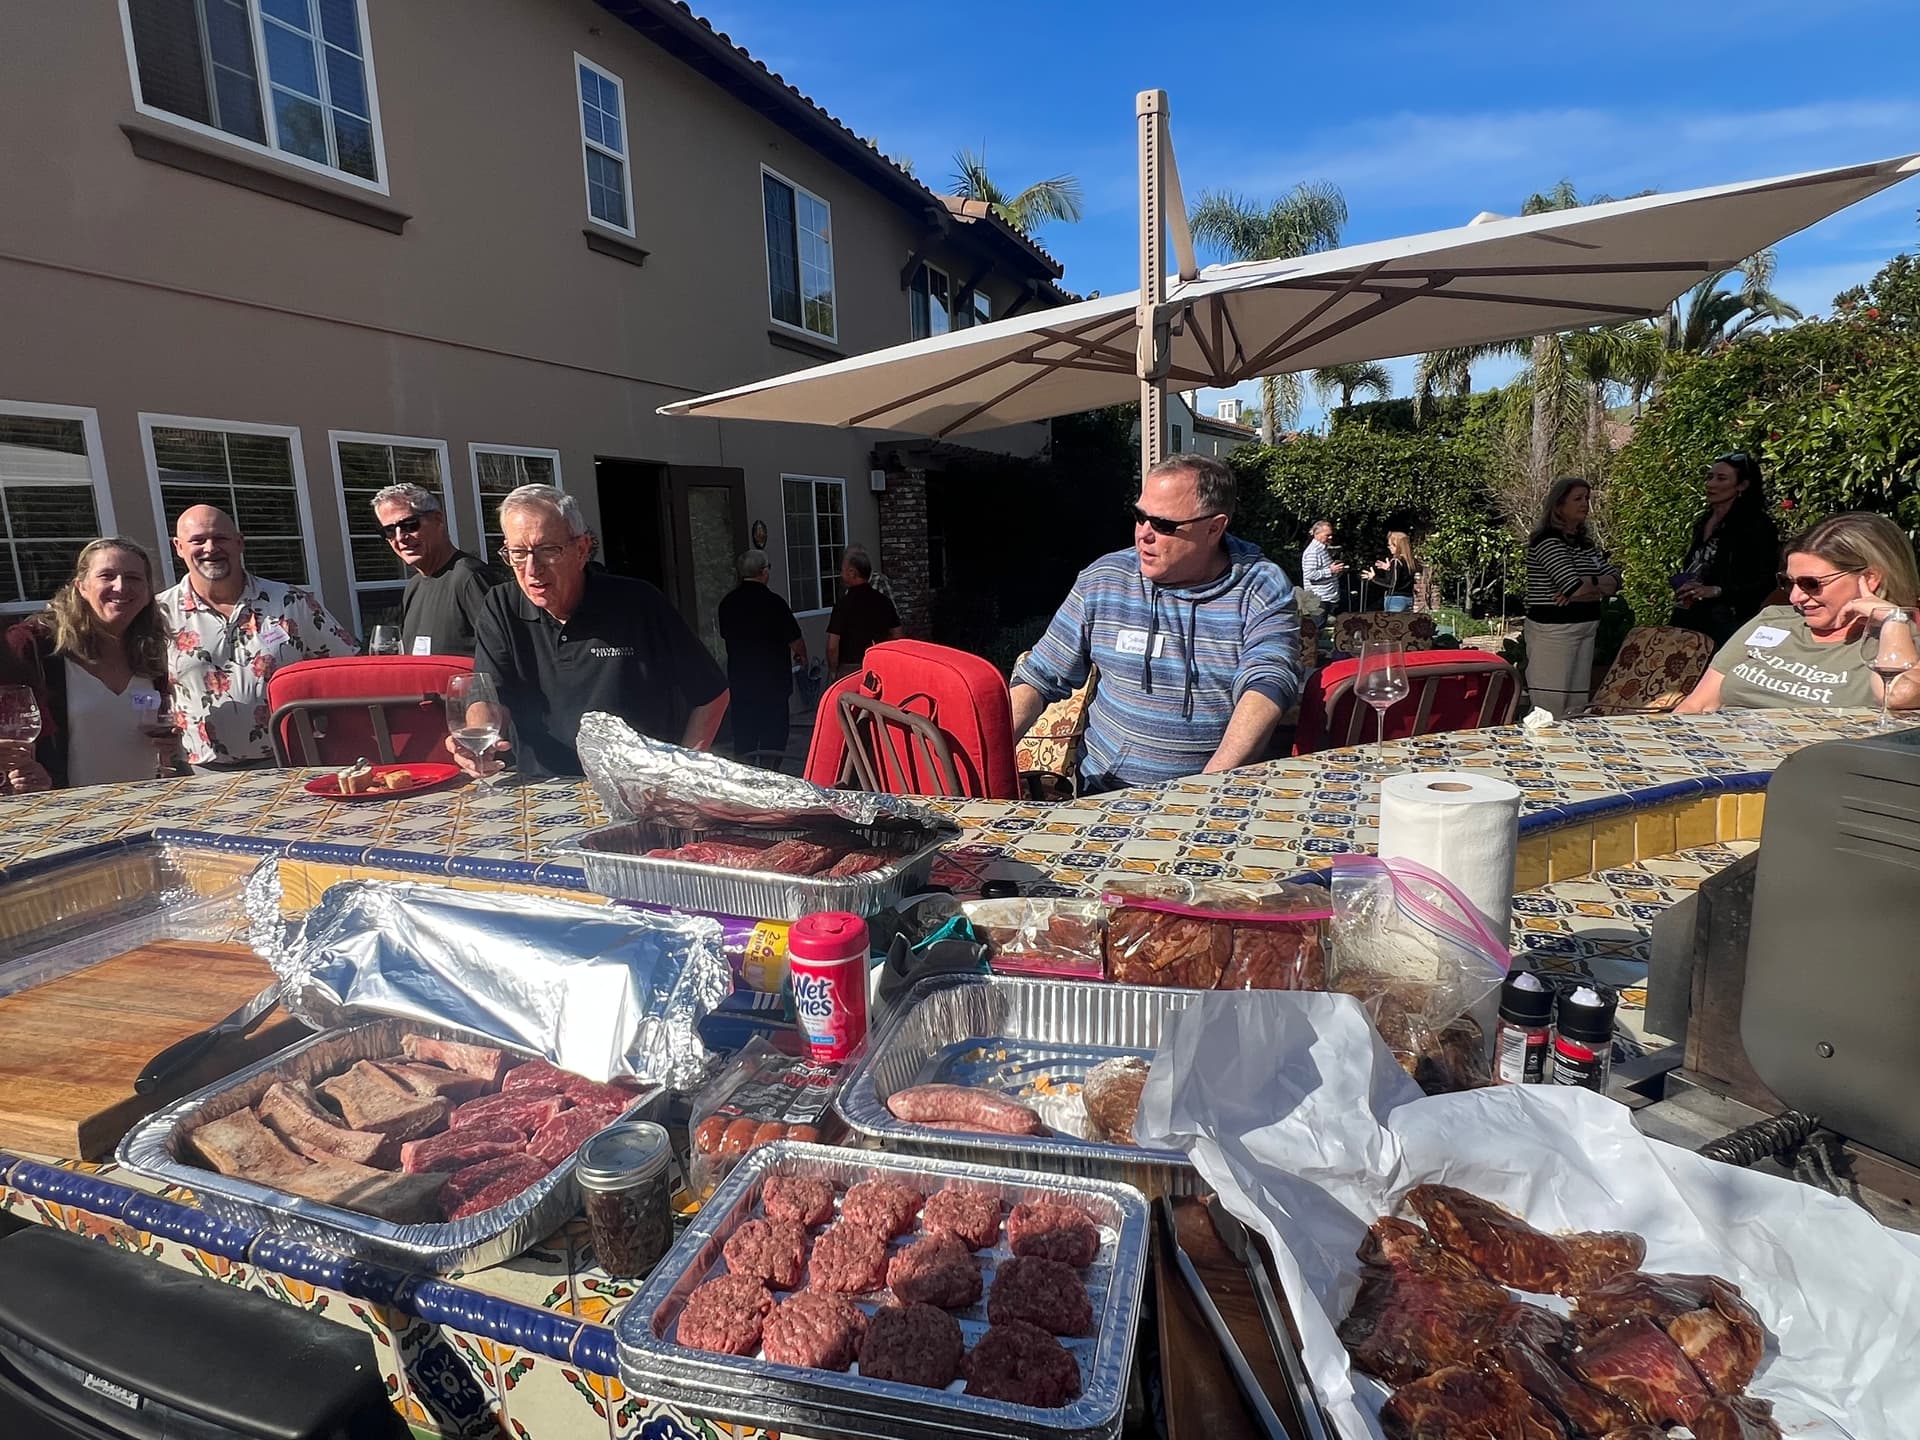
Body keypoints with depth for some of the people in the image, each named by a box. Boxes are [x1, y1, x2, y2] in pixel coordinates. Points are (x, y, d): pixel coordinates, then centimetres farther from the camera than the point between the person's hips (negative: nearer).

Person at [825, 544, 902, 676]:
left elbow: (832, 646, -14)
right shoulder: (884, 601, 1)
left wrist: (833, 670, 1)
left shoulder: (843, 604, -13)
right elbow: (896, 635, 9)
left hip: (850, 669, -5)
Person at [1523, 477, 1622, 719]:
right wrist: (1598, 584, 2)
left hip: (1585, 629, 8)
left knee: (1578, 707, 9)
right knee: (1551, 709, -9)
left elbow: (1615, 579, 8)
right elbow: (1575, 588, -19)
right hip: (1553, 629, -8)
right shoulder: (1547, 541, -10)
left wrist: (1586, 586, -11)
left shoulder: (1586, 543, 16)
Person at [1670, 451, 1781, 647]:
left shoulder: (1757, 526, -5)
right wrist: (1682, 589, 6)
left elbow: (1765, 583, -11)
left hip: (1725, 622, -6)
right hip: (1688, 618, 6)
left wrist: (1716, 591, -20)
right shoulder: (1704, 521, 16)